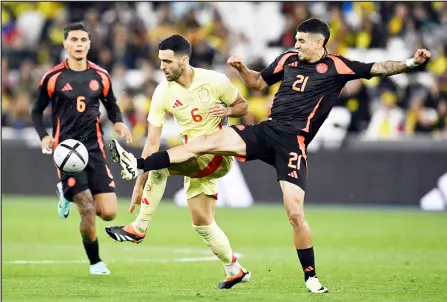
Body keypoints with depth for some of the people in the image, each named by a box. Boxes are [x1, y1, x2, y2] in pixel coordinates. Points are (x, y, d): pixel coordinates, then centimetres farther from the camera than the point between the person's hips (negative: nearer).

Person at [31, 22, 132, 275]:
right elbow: (37, 111, 9)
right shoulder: (53, 78, -2)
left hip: (95, 149, 3)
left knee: (109, 213, -5)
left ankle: (71, 197, 26)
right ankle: (95, 262, 10)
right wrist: (44, 136, -8)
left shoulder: (101, 76, 5)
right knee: (88, 212, -13)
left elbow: (111, 104, 20)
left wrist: (118, 122, -2)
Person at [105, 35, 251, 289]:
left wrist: (228, 110, -20)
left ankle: (139, 228, -19)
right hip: (195, 162, 6)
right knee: (201, 222, 7)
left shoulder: (214, 81, -12)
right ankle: (235, 270, 25)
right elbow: (152, 143, -7)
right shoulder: (163, 93, -5)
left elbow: (243, 106, 4)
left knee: (159, 163, -26)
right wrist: (140, 185, -11)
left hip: (219, 154, -6)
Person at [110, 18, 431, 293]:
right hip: (265, 131, 5)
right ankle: (138, 165, -10)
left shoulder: (336, 67, -2)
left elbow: (377, 68, -6)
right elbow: (259, 83, 28)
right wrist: (242, 69, 10)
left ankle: (311, 277, 2)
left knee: (295, 213, -13)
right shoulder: (288, 60, 13)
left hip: (293, 143, -5)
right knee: (206, 142, -9)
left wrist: (410, 63, -20)